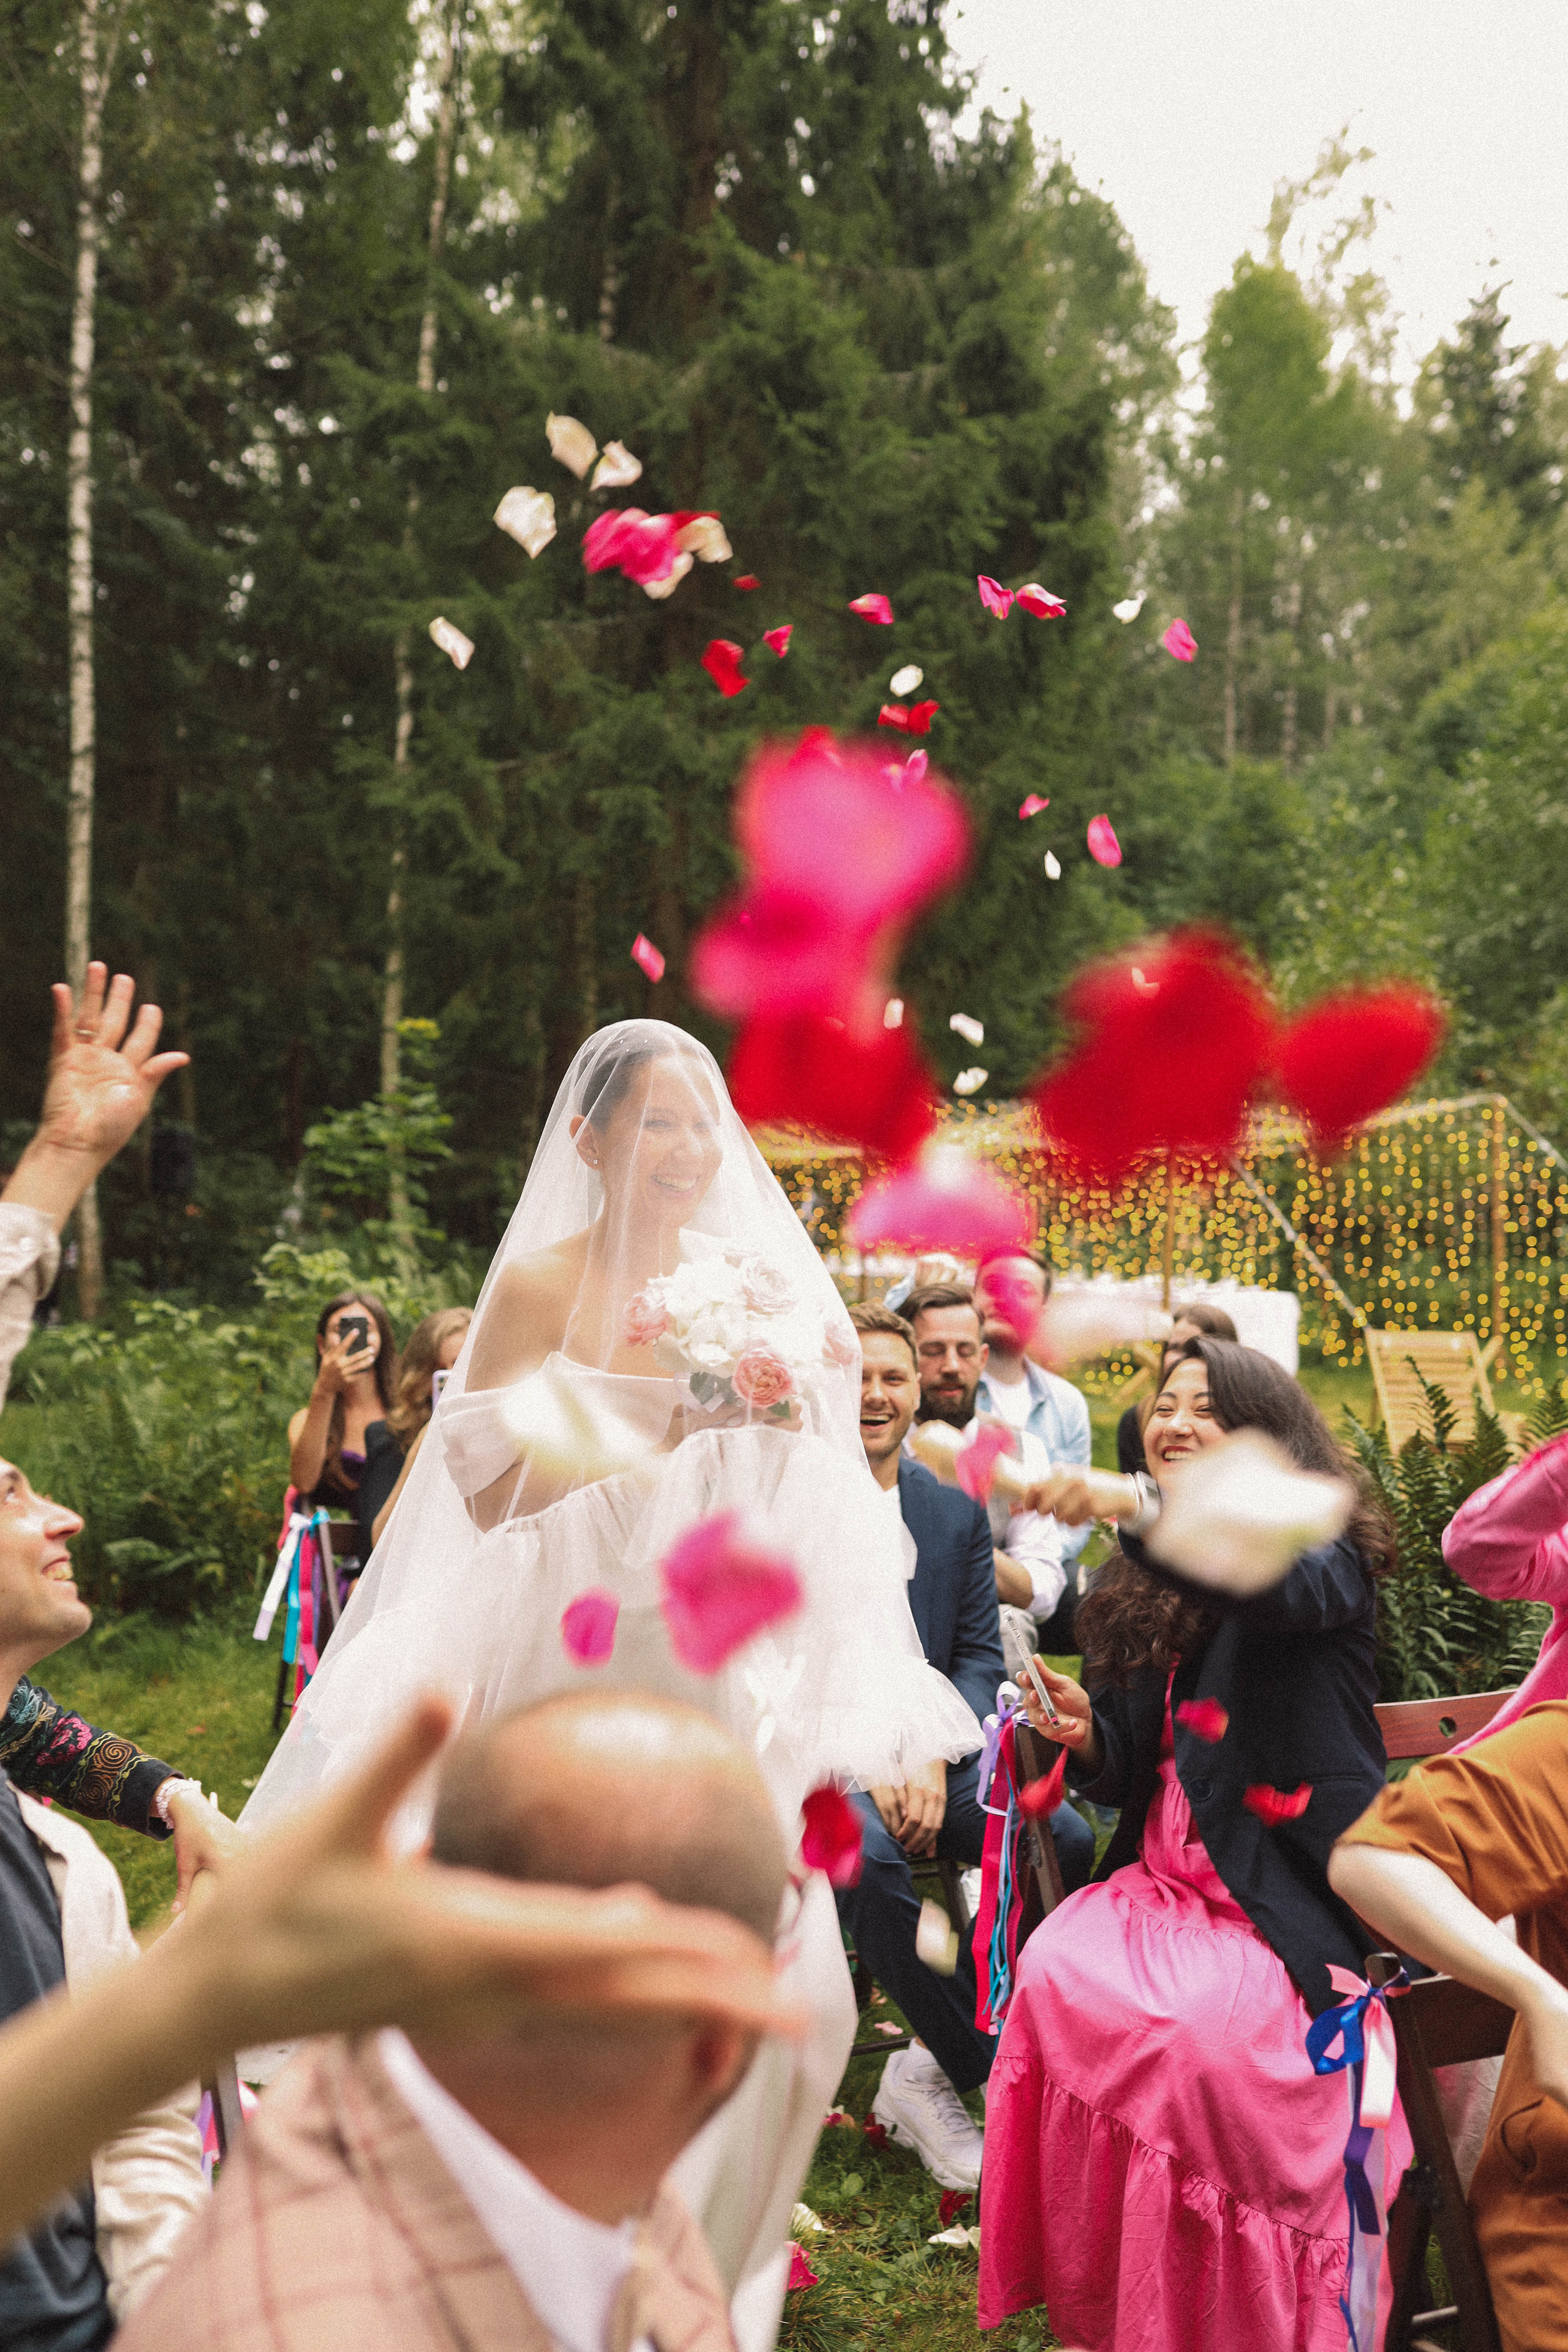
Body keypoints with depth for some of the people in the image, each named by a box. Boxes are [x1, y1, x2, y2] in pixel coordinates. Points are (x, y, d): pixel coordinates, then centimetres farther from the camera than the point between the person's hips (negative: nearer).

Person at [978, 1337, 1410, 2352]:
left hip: (1291, 1894, -5)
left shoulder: (1328, 1560, -4)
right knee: (1057, 1979, -24)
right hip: (1165, 1878, 5)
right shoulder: (1147, 1584, 13)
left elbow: (1274, 1579, -32)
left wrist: (1127, 1506, -49)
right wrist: (1084, 1735, -6)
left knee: (1208, 2028, -32)